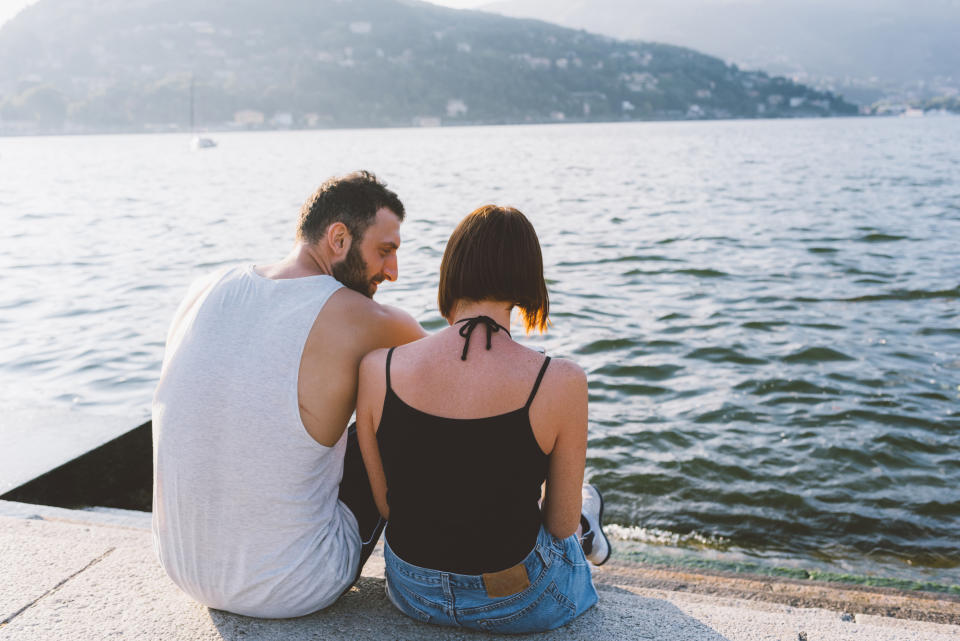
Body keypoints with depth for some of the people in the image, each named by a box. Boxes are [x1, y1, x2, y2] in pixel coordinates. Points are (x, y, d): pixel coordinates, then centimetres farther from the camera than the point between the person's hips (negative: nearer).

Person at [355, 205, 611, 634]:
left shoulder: (377, 369, -15)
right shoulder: (561, 383, -22)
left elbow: (386, 506, -2)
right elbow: (561, 524, -9)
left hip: (412, 594, 4)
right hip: (519, 605, -3)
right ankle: (588, 534, 61)